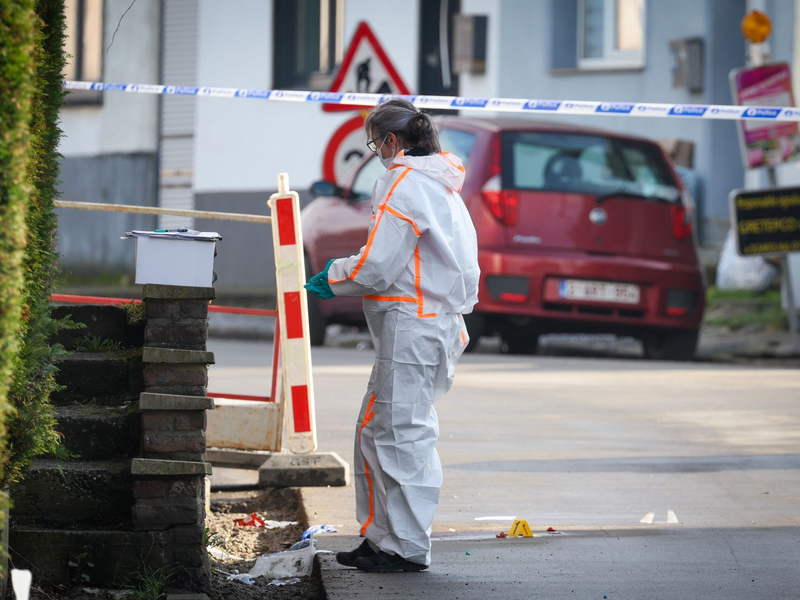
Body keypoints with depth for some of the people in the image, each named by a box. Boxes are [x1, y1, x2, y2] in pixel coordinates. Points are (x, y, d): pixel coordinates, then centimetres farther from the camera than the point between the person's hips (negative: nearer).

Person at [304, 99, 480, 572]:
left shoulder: (404, 183, -13)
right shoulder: (443, 185, 18)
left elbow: (377, 265, -17)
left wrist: (332, 279, 0)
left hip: (412, 326, -10)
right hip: (440, 318, 10)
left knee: (400, 434, -5)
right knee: (377, 430, 14)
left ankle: (407, 547, -2)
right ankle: (382, 536, 17)